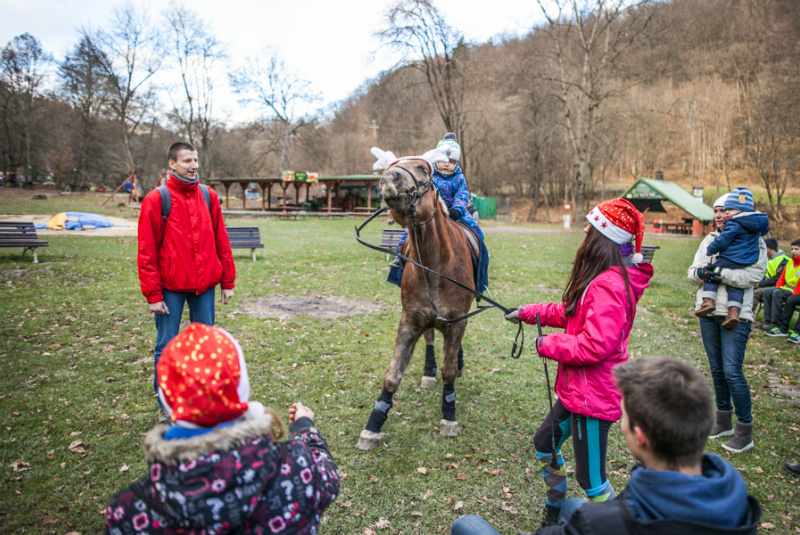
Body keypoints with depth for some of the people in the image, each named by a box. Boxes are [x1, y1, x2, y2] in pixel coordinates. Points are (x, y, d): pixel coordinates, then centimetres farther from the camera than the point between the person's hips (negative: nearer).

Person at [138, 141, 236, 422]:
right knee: (167, 347, 5)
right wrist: (153, 294, -10)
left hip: (205, 285, 4)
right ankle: (166, 406, 20)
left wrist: (227, 281, 6)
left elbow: (221, 241, 8)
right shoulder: (156, 199, -5)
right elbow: (147, 251, -7)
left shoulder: (208, 196, 6)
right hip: (170, 288, -3)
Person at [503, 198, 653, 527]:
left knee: (591, 478, 1)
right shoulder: (601, 278, 8)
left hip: (593, 396, -11)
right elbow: (572, 314, 19)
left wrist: (548, 345, -17)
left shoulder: (609, 285, -26)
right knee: (545, 443, 24)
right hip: (578, 388, 11)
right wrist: (528, 313, 17)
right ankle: (555, 514, 43)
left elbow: (596, 345, -31)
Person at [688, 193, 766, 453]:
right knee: (717, 370, 14)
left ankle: (744, 431, 5)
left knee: (732, 371, -9)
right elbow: (692, 272, 8)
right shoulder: (709, 240, 12)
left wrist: (721, 273, -24)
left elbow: (754, 275, -16)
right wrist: (700, 272, -14)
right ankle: (724, 421, 28)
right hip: (708, 312, 6)